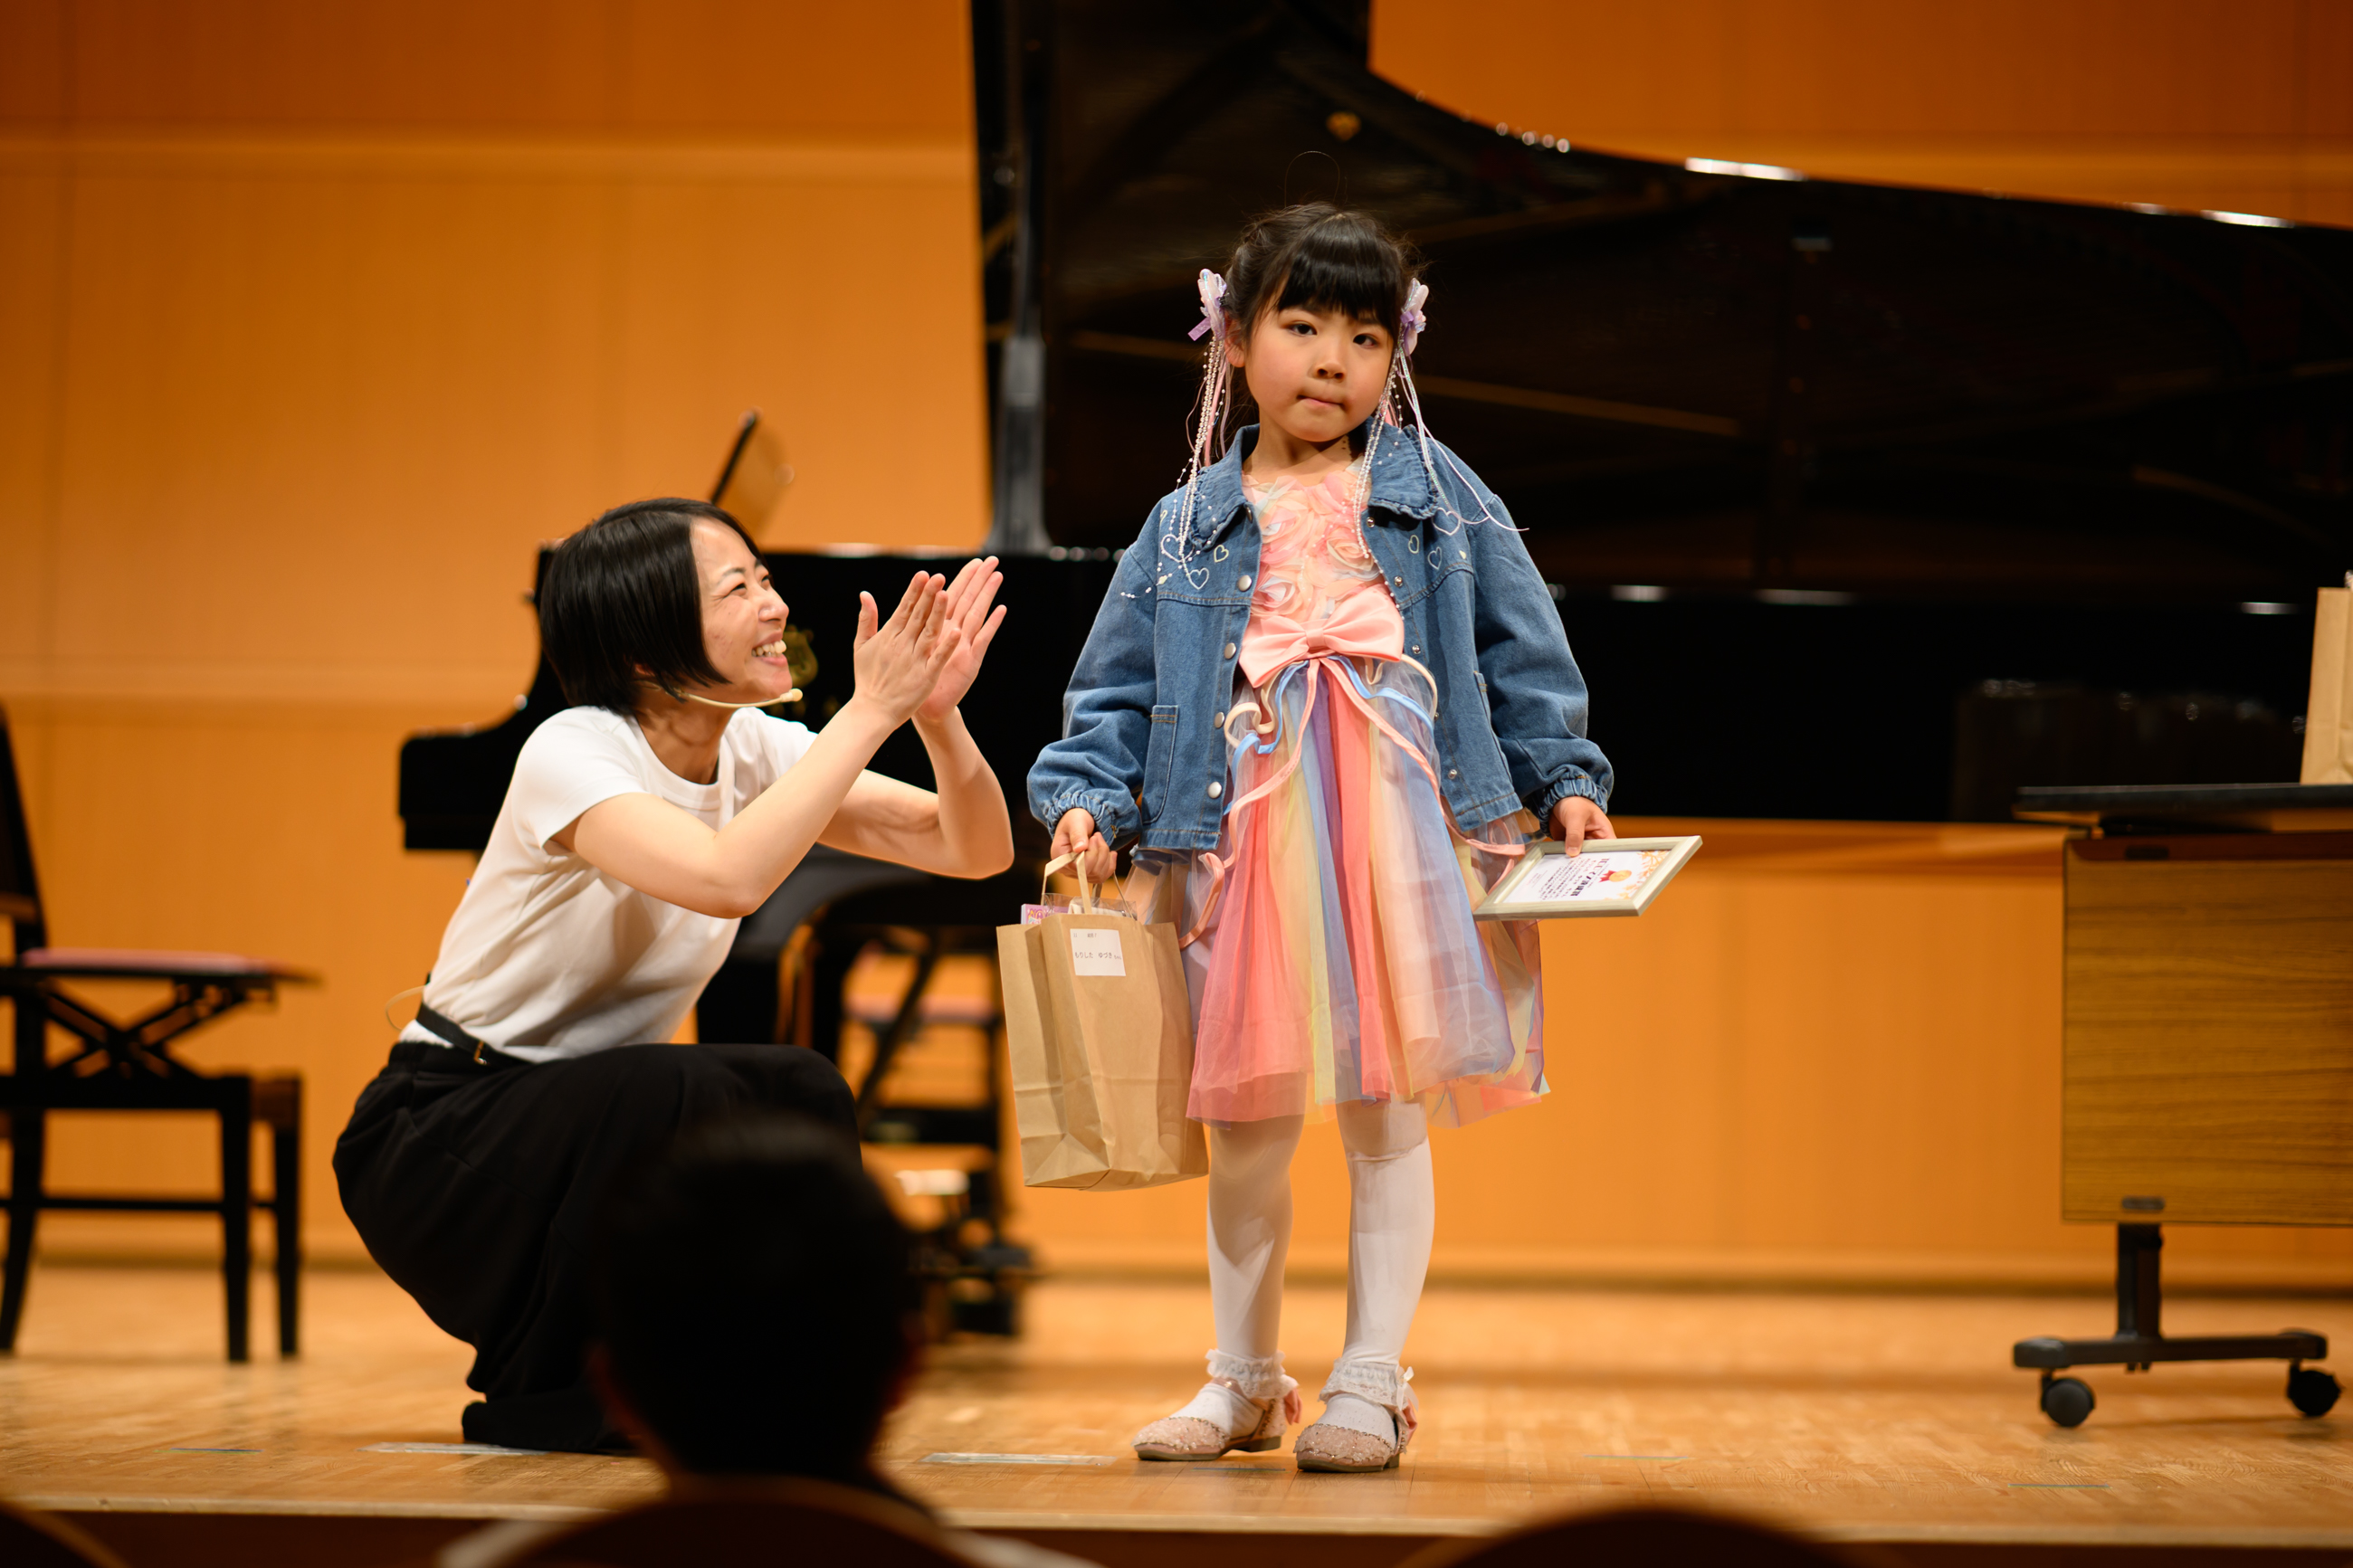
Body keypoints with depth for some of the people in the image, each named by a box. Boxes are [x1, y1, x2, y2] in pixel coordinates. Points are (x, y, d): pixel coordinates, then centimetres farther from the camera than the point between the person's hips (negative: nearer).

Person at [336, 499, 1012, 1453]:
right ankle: (540, 1409, -11)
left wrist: (937, 713, -26)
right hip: (436, 1139, -7)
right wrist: (871, 711, -36)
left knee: (803, 1096, -17)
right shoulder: (573, 754, -23)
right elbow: (728, 879, -43)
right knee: (675, 1088, -32)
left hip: (595, 1116, 7)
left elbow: (977, 852, -7)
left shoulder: (750, 749, -2)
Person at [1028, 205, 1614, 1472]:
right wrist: (1085, 797, -5)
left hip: (1397, 829, -1)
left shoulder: (1440, 498, 8)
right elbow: (1118, 687, 9)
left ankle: (1370, 1383, 11)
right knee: (1245, 1123, 8)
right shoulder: (1189, 526, 10)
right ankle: (1243, 1382, 22)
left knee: (1387, 1112, 2)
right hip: (1244, 837, 1)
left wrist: (1564, 783, 2)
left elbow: (1522, 652, 10)